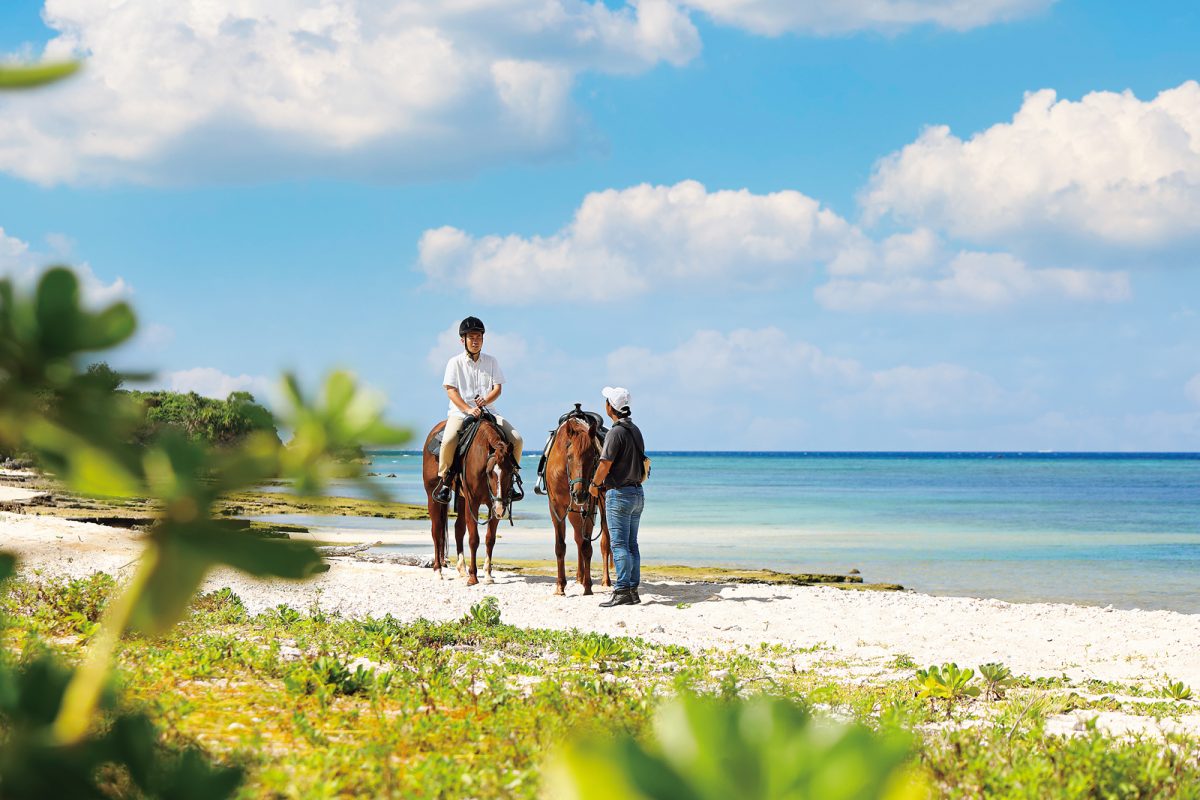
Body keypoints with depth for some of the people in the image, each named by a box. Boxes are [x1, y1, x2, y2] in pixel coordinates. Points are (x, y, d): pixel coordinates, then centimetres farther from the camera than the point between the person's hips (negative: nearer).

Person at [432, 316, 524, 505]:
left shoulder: (491, 362, 12)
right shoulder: (455, 363, 3)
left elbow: (497, 388, 5)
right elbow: (451, 390, -6)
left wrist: (485, 400, -17)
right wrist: (468, 409, -21)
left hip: (487, 410, 3)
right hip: (460, 411, -3)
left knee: (516, 439, -15)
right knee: (448, 441, -34)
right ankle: (443, 479, -12)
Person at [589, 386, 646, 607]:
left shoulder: (616, 432, -15)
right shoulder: (635, 430, 11)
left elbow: (605, 465, -18)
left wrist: (594, 485, 1)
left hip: (619, 493, -8)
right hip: (637, 492, 8)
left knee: (620, 544, -7)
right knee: (632, 544, 11)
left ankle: (622, 591, -9)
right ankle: (633, 589, 12)